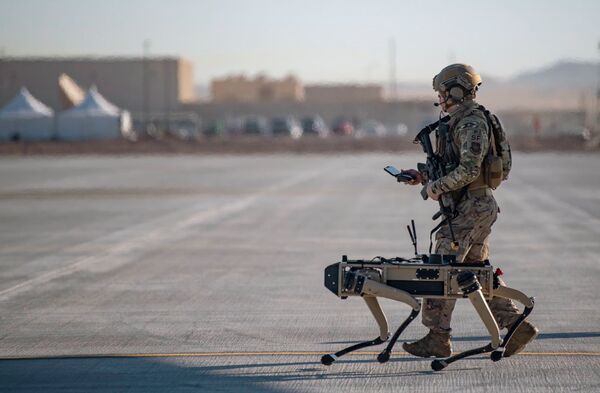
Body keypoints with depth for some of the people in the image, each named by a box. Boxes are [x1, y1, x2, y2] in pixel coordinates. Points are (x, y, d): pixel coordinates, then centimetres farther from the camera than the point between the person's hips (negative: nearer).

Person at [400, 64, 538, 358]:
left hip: (470, 209, -11)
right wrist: (424, 176, 13)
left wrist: (437, 186, -16)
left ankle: (438, 339, -4)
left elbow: (468, 170, -25)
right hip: (473, 206, 11)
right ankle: (516, 326, 13)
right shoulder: (460, 122, 17)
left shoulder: (472, 124, -16)